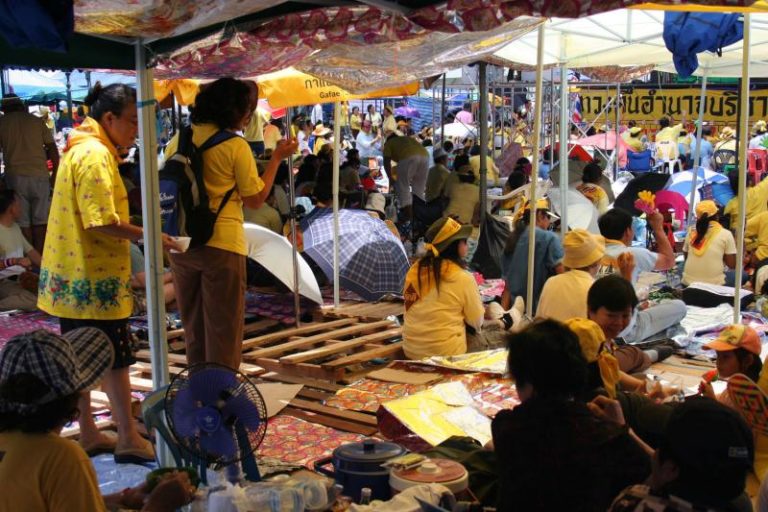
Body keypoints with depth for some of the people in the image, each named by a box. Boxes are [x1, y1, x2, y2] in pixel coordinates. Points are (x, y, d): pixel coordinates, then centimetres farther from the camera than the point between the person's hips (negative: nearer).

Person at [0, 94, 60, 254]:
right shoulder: (37, 121, 9)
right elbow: (53, 149, 6)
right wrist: (55, 173, 14)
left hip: (16, 176, -1)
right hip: (39, 175, 1)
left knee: (23, 221, 4)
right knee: (40, 220, 8)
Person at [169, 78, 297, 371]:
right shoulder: (235, 146, -10)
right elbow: (256, 199, -5)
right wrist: (277, 158, 2)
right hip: (221, 245, -5)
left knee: (193, 326, 18)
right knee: (223, 330, 6)